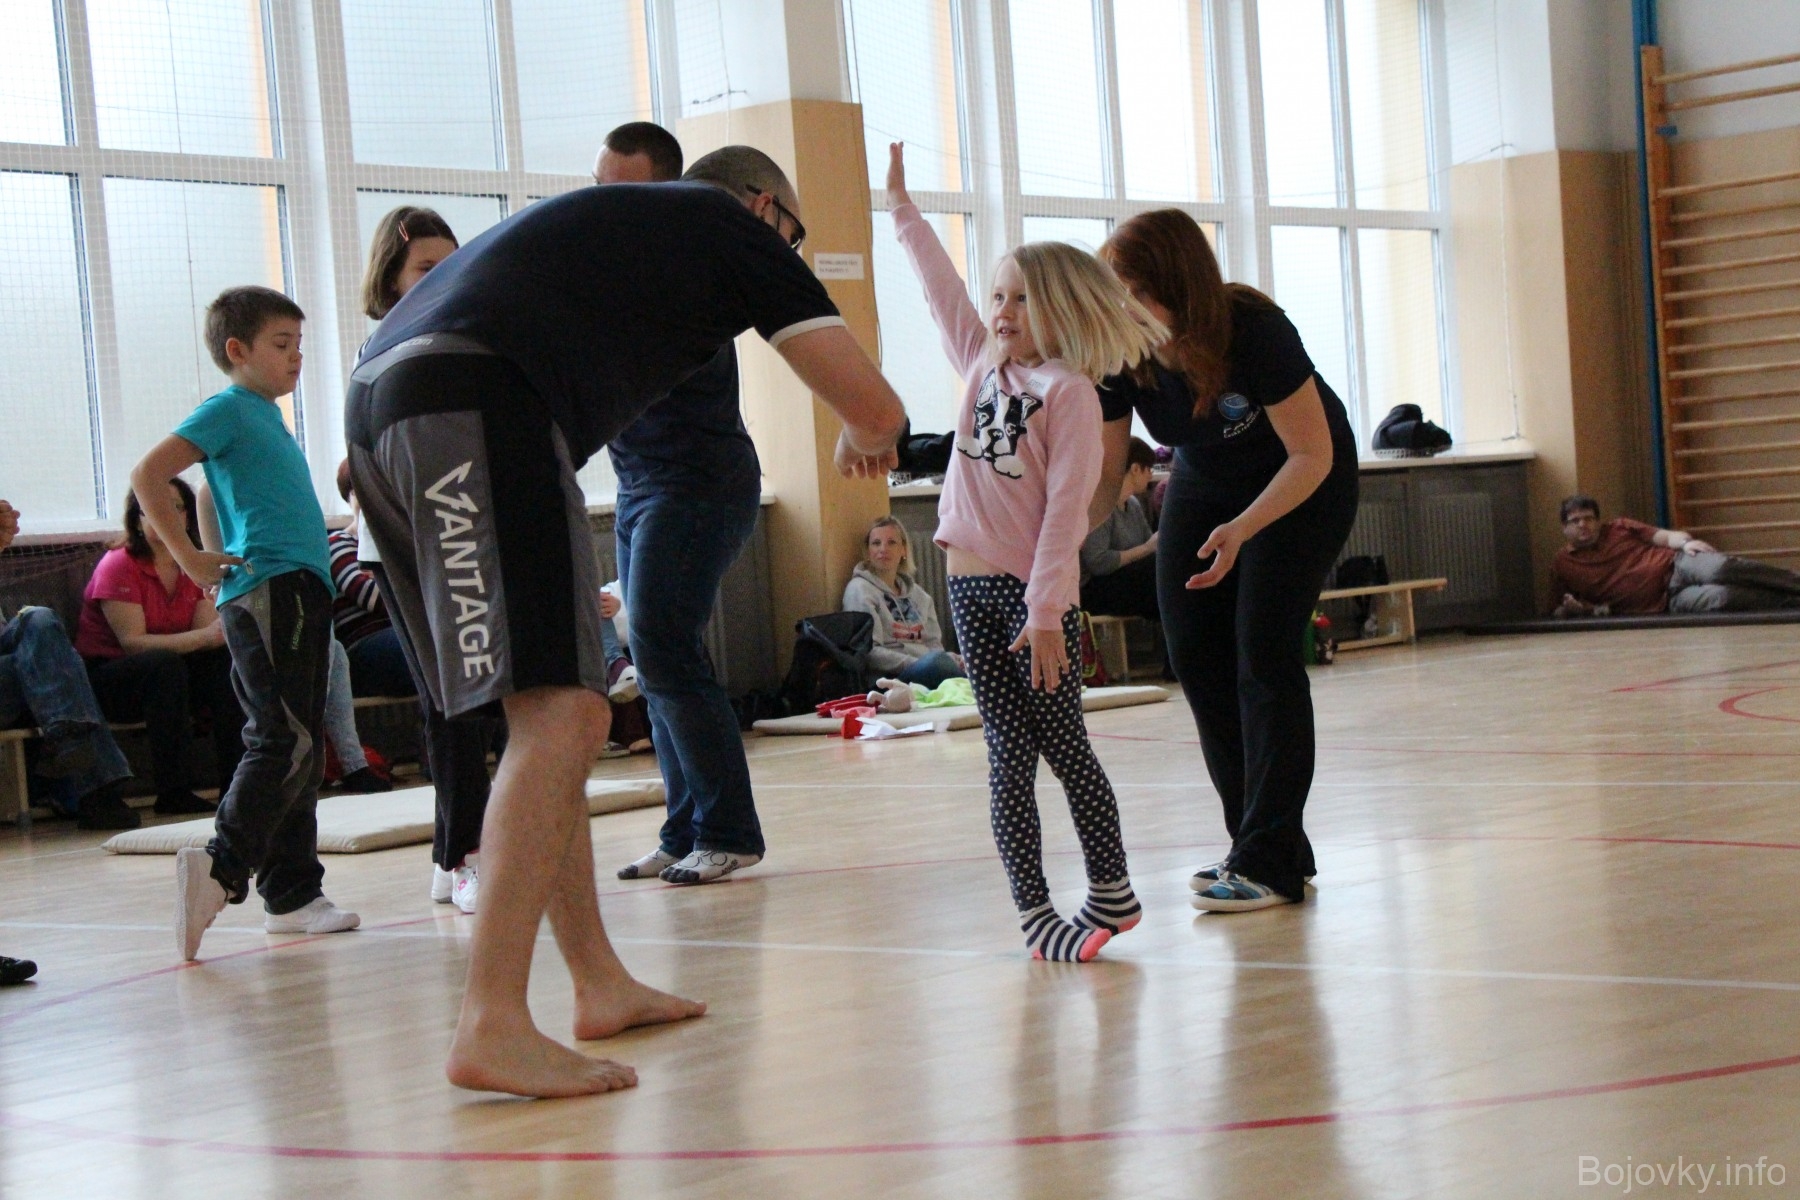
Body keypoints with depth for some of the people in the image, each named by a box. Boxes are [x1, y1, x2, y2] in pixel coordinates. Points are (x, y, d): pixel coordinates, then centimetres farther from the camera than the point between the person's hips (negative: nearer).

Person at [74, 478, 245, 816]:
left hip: (167, 674, 6)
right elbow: (133, 642, -23)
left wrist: (224, 630, -31)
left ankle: (235, 778, -22)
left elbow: (206, 632, -7)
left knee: (225, 660, -19)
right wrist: (205, 637, -32)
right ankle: (173, 793, -36)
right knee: (164, 663, -34)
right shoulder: (118, 566, -13)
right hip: (103, 680, -6)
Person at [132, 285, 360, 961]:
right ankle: (222, 868, -16)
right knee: (287, 742, -16)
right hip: (265, 593, -9)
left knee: (298, 750, 9)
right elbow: (148, 475, -14)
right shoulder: (229, 409, -5)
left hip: (300, 595, 9)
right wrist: (191, 559, -13)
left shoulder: (268, 416, 21)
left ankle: (293, 893, 12)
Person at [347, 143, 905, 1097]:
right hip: (477, 410, -9)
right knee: (558, 714, -13)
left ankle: (600, 984, 21)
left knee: (560, 718, 15)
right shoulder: (740, 229, 14)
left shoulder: (607, 217, 35)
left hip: (379, 407, 9)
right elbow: (876, 405, 16)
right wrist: (863, 442, 36)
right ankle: (492, 1026, -21)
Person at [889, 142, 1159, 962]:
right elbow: (942, 288, 24)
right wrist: (901, 206, 31)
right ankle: (1033, 913, 5)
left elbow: (1065, 508, -14)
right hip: (972, 584, 6)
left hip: (1035, 590, -6)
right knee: (1010, 754, 4)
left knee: (1061, 744, 1)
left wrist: (1046, 610, -19)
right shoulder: (982, 364, 11)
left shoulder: (1069, 391, -9)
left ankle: (1110, 890, 14)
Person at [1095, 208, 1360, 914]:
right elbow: (1103, 479, -14)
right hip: (1204, 483, 6)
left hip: (1302, 485, -6)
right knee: (1194, 656, 0)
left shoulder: (1256, 332, -34)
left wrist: (1241, 529, -41)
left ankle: (1271, 863, -12)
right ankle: (1261, 845, 11)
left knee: (1264, 652, -15)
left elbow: (1312, 455, -26)